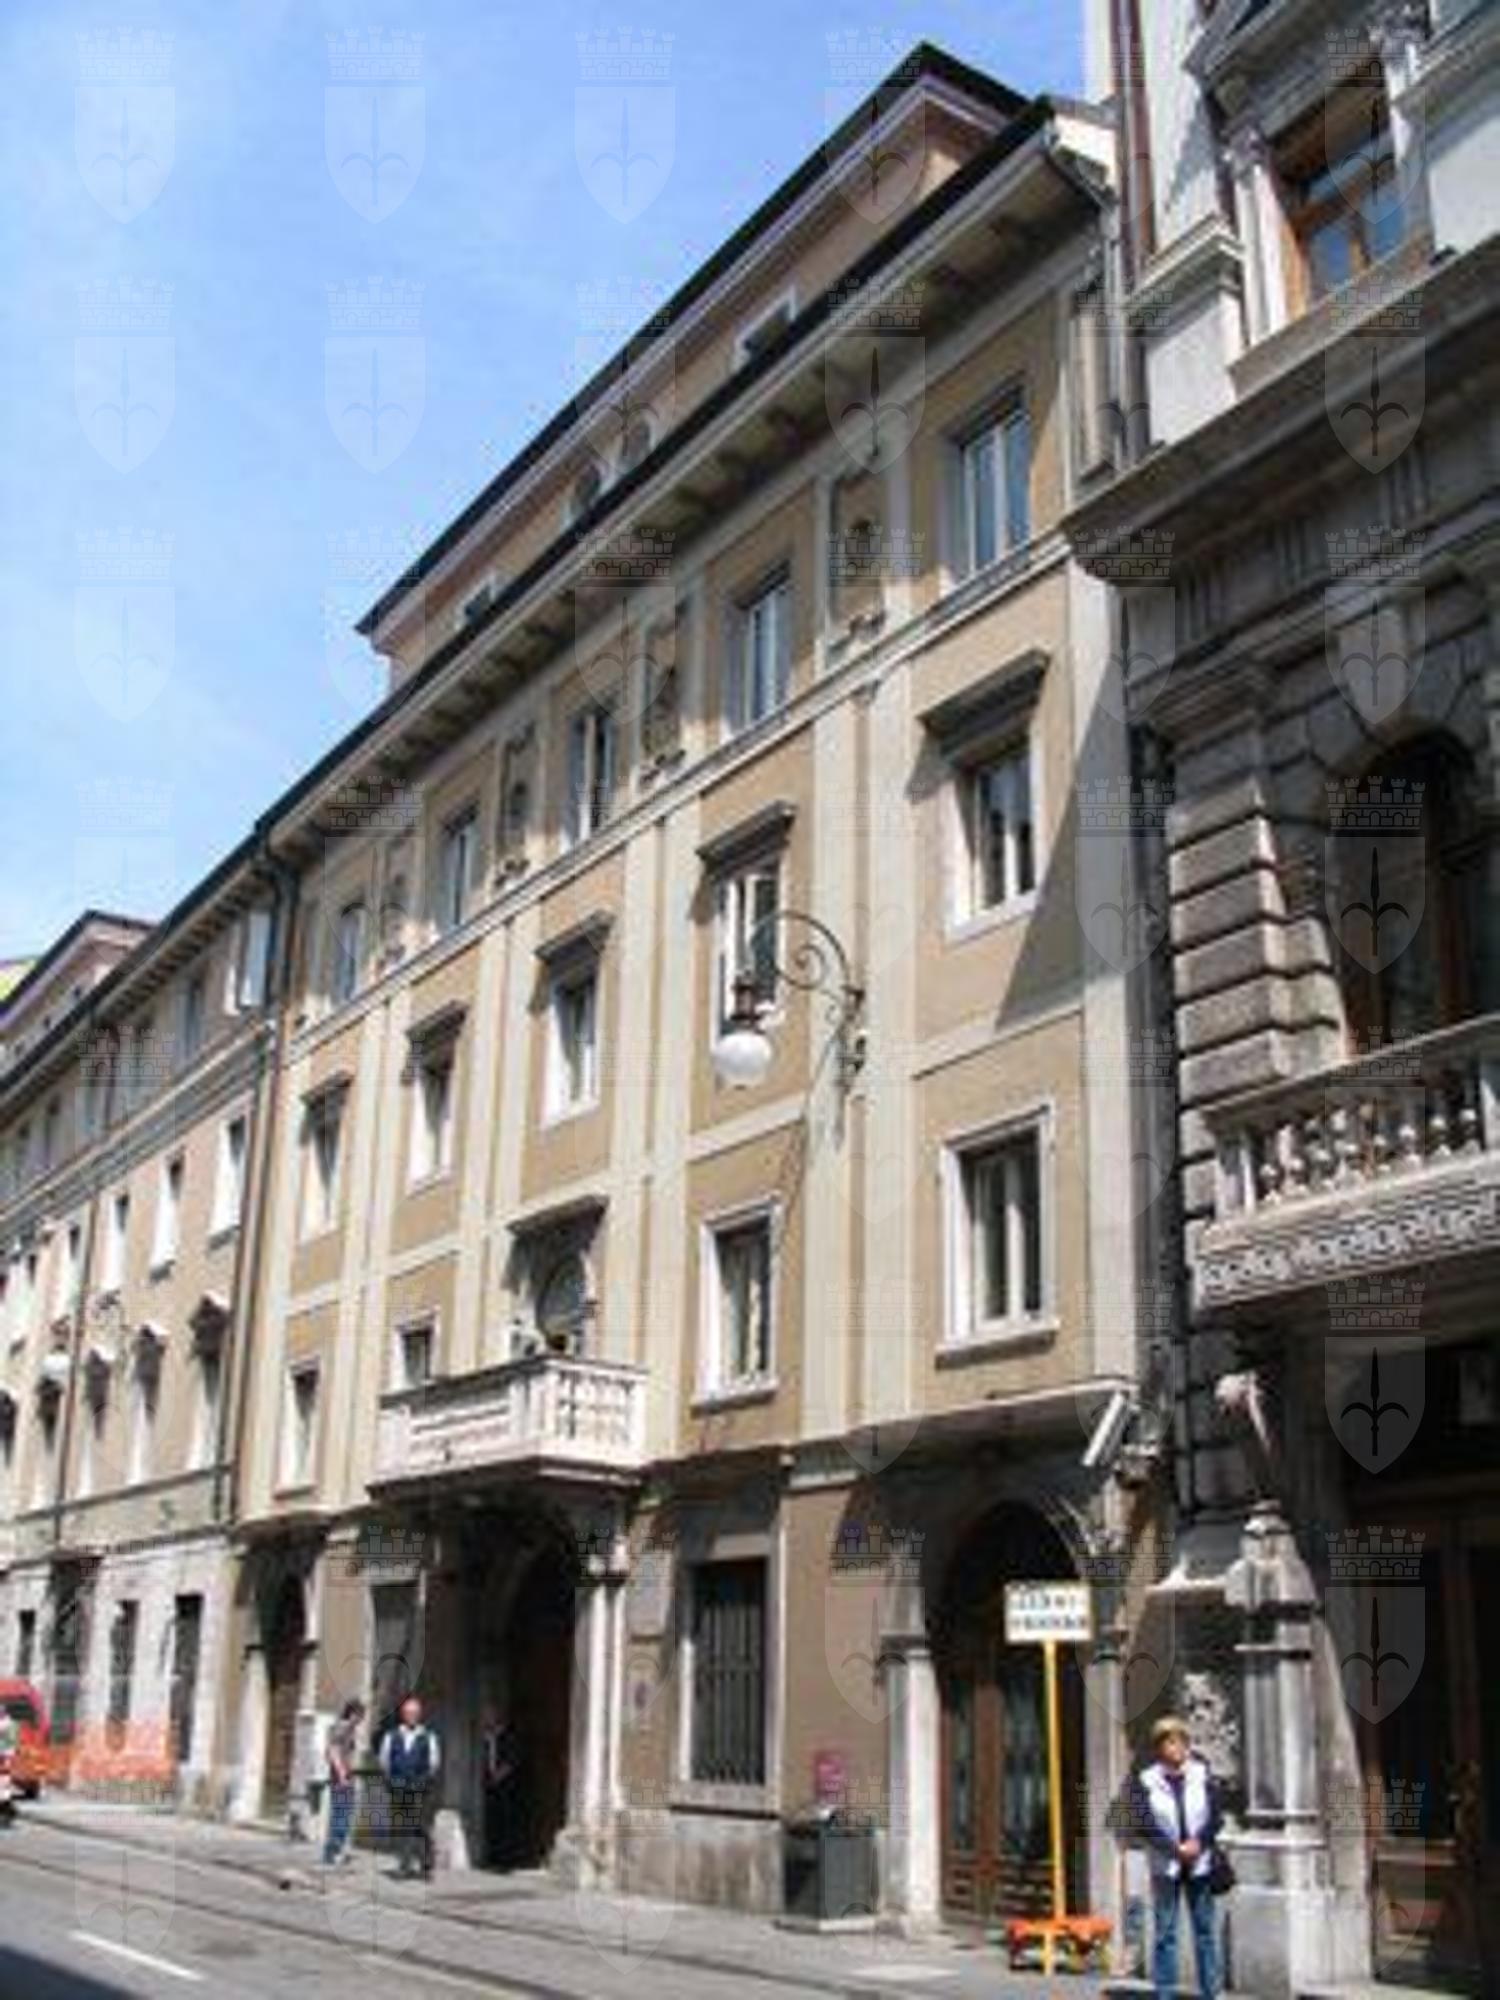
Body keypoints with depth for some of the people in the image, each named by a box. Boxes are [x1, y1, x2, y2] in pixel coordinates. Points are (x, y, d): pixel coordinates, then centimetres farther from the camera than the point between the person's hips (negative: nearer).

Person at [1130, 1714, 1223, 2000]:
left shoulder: (1203, 1775, 2)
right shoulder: (1146, 1780, -3)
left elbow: (1215, 1817, 0)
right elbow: (1144, 1822, -7)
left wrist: (1197, 1843, -14)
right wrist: (1176, 1848, -14)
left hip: (1200, 1863, 1)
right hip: (1165, 1866, -1)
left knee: (1205, 1931, 7)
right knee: (1165, 1933, 2)